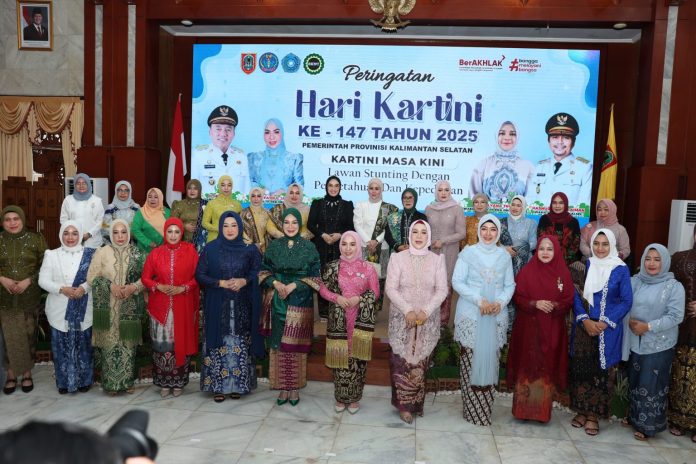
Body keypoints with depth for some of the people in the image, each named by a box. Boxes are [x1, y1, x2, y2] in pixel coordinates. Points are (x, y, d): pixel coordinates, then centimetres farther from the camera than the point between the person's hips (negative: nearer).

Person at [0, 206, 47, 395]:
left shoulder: (36, 239, -1)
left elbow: (45, 266, -2)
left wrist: (28, 281, -14)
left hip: (29, 297, -1)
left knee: (29, 335, 6)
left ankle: (27, 373, 20)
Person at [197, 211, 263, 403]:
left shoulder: (249, 250, 3)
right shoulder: (210, 249, 1)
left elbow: (257, 273, 6)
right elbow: (200, 275, 0)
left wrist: (244, 281, -12)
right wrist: (221, 283, -12)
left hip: (241, 306, 1)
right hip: (217, 305, 0)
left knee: (239, 345, 2)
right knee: (218, 344, 0)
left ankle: (238, 385, 14)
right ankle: (217, 386, 10)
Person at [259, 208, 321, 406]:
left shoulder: (309, 247, -1)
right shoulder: (274, 246, 6)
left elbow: (315, 277, -3)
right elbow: (264, 271, 8)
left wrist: (294, 286, -14)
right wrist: (275, 282, -10)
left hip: (300, 302, -2)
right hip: (277, 302, 2)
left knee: (296, 344, 1)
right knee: (279, 344, 3)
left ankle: (295, 387, 13)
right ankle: (283, 386, 14)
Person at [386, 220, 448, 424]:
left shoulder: (437, 259, 4)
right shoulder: (398, 258, 0)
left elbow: (442, 290, -1)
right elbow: (390, 288, -5)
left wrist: (426, 311, -14)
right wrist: (407, 311, -16)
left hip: (428, 320, 1)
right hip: (402, 318, -1)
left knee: (421, 362, 4)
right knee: (402, 361, -1)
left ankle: (417, 402, 18)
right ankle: (404, 405, 8)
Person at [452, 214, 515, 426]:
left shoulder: (504, 256, 8)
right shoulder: (468, 253, 0)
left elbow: (510, 285, 9)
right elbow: (457, 282, -5)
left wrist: (500, 302, -11)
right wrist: (479, 300, -15)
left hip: (496, 316, 2)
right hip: (471, 315, -2)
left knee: (490, 360, 2)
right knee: (471, 361, -3)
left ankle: (486, 409, 12)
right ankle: (472, 410, 6)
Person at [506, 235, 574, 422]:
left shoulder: (563, 273, 3)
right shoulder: (527, 271, -2)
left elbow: (569, 300, 2)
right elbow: (518, 297, -3)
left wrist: (555, 305, -17)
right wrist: (535, 304, -19)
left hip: (553, 330, 1)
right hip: (528, 328, -1)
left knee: (547, 367, 6)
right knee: (528, 366, 1)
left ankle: (543, 411, 18)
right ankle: (524, 409, 13)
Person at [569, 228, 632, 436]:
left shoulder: (621, 269, -3)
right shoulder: (585, 265, 4)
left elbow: (626, 301, -4)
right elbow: (576, 294, 3)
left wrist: (604, 323, -12)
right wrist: (585, 320, -10)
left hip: (608, 329, -2)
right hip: (583, 326, 2)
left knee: (601, 371, 2)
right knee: (580, 368, 5)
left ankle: (593, 415, 14)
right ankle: (581, 411, 19)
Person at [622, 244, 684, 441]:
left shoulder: (674, 286, -8)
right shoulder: (635, 281, 4)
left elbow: (676, 316, -14)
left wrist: (648, 326, -18)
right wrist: (629, 322, -10)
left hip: (659, 345, -4)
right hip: (635, 343, 4)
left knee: (652, 384, 2)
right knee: (635, 381, 14)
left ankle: (648, 425, 16)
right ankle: (634, 416, 32)